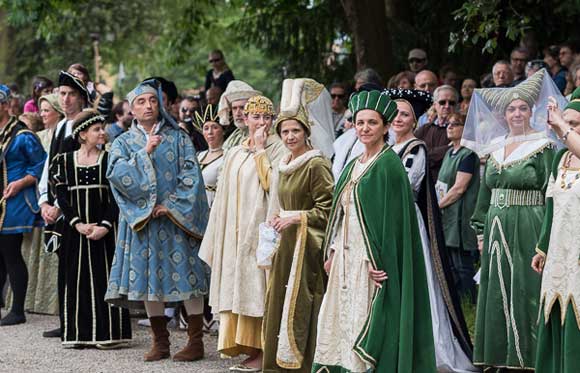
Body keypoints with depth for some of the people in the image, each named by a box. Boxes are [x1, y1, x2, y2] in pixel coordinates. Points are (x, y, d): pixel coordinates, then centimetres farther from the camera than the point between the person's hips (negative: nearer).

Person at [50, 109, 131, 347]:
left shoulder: (110, 159, 3)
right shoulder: (65, 161, 6)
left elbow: (116, 196, -3)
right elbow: (61, 197, 0)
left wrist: (105, 225, -15)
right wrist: (78, 224, -12)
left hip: (105, 228, -1)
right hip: (75, 229, 1)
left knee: (105, 276, -2)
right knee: (77, 279, 2)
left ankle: (107, 332, 1)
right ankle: (78, 334, 7)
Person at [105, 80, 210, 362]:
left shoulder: (178, 138, 6)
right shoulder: (124, 143, 10)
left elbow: (191, 174, -3)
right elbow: (117, 175, -7)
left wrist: (172, 205, -12)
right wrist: (145, 152, -13)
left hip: (176, 219, -2)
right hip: (142, 220, 2)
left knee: (186, 275, -6)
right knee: (148, 279, 2)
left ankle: (196, 341, -3)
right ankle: (160, 342, 10)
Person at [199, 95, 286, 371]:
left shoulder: (276, 149, -2)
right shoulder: (234, 154, 16)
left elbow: (270, 183, -17)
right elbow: (224, 196, 16)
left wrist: (260, 149, -11)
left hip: (260, 229, -6)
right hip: (235, 232, 6)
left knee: (258, 288, -7)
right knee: (237, 289, 5)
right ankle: (248, 348, 10)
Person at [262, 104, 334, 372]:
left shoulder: (317, 165, -11)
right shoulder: (283, 166, 14)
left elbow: (327, 210, -13)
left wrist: (296, 218, -16)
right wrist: (277, 218, 7)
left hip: (307, 246, -8)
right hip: (285, 245, 8)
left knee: (300, 308, -7)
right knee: (278, 306, 8)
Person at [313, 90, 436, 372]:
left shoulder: (389, 165, -9)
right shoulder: (354, 166, 16)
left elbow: (391, 215, -15)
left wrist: (378, 261, -21)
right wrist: (331, 253, 11)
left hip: (372, 260, -8)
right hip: (345, 258, 8)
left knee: (366, 324, -8)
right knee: (339, 319, 7)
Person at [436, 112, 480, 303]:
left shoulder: (468, 155, -11)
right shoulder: (450, 153, 16)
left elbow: (459, 188, -16)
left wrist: (437, 206, -10)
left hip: (460, 217, -9)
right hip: (446, 217, 9)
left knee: (463, 266, -7)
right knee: (450, 264, 12)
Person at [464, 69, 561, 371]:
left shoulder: (543, 148, -3)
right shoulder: (494, 148, 12)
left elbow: (551, 194, -9)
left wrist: (546, 238, -17)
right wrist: (481, 231, 11)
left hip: (528, 229, -5)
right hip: (496, 229, 5)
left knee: (524, 291, -4)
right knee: (495, 293, 8)